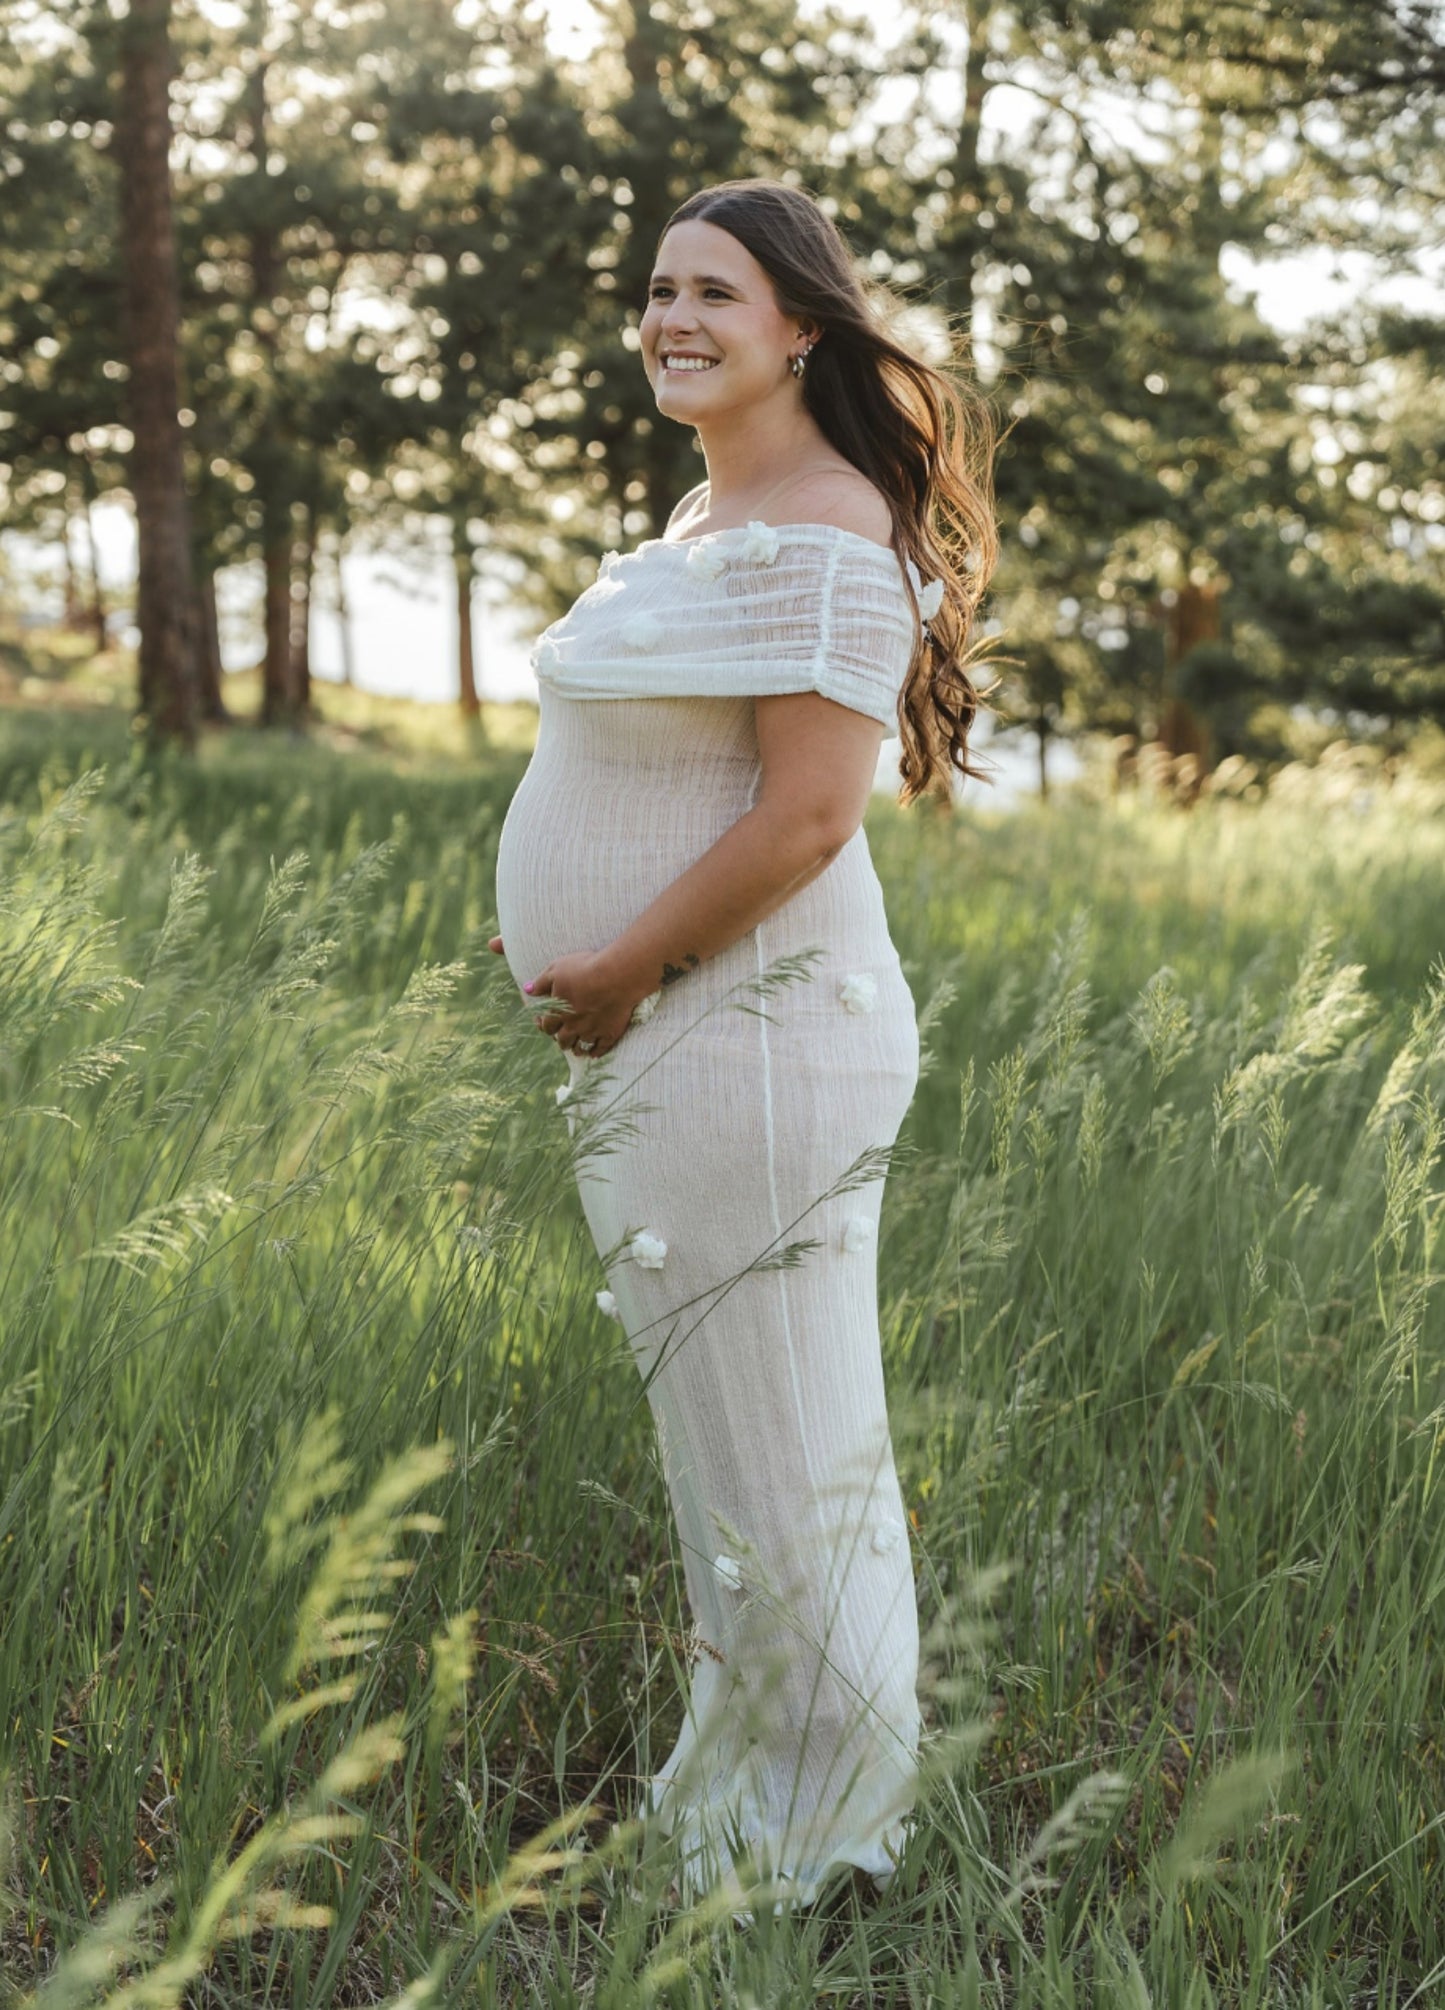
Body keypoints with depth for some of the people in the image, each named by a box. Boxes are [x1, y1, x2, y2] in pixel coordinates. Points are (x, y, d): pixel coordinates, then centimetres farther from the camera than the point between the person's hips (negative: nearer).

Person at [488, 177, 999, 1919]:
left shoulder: (824, 533, -15)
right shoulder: (703, 515, 17)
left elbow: (808, 813, -22)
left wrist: (622, 970, -16)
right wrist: (565, 936, 12)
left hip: (747, 1038, -10)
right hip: (656, 1051, 10)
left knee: (783, 1449, 0)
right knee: (712, 1427, 18)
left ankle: (814, 1848, 15)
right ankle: (738, 1786, 32)